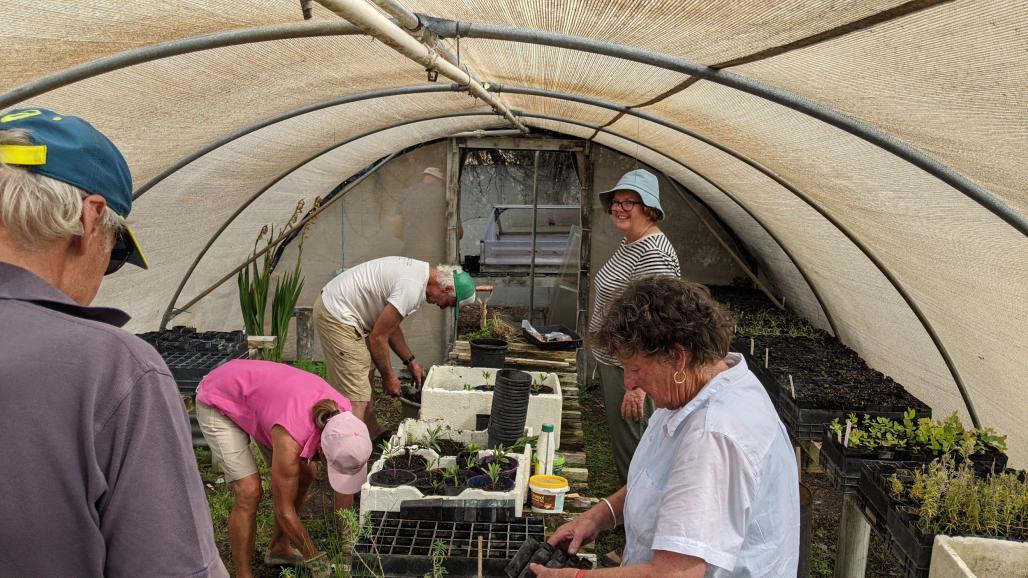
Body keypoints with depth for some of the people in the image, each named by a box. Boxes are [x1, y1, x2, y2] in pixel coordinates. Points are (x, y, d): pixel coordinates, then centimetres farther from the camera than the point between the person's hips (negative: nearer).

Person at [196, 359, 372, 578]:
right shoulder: (291, 442, -39)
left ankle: (279, 548, 22)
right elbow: (284, 511, -25)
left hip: (257, 394, 7)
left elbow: (344, 486, -7)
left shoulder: (341, 417, -21)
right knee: (249, 492, -17)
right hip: (218, 403, -7)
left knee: (305, 474, 3)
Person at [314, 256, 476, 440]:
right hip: (336, 317, -11)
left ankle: (373, 433, 37)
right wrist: (388, 377, -5)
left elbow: (390, 325, 17)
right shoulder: (412, 288, -25)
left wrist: (410, 361, 18)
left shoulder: (419, 272, 7)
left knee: (366, 375, 23)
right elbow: (377, 338, -18)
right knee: (357, 398, -13)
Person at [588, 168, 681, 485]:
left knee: (630, 449, 2)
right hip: (612, 359, 10)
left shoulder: (653, 255, -23)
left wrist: (637, 385, -28)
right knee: (620, 440, 21)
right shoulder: (629, 242, 10)